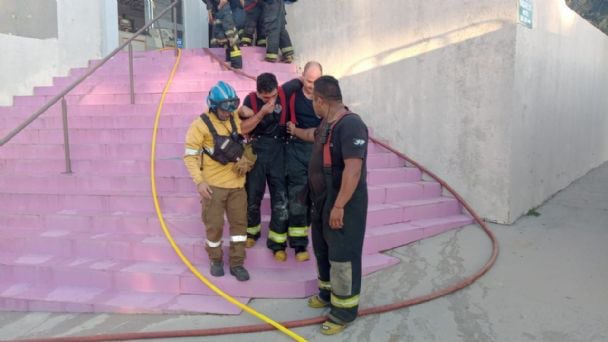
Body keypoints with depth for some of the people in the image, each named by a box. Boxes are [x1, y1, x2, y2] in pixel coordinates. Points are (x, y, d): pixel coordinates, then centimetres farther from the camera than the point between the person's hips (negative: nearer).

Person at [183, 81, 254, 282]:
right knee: (214, 224, 4)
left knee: (239, 222, 6)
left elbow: (242, 142, 20)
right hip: (213, 184, -4)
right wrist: (199, 181, -19)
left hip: (236, 182, 5)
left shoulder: (236, 119, 4)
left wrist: (245, 159, 2)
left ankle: (237, 263, 17)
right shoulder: (201, 125, -11)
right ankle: (215, 260, 27)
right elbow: (189, 155, -12)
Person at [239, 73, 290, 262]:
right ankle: (251, 230, 37)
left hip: (278, 150, 0)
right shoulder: (251, 100, -9)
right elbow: (243, 128, -14)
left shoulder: (284, 94, -7)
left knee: (280, 197, 0)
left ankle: (277, 242, 11)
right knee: (253, 194, 12)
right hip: (256, 150, 0)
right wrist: (262, 112, -23)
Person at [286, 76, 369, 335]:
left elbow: (353, 170, -30)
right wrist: (295, 131, 49)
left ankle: (344, 310, 17)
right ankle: (328, 293, 40)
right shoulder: (327, 123, 7)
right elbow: (316, 135, 32)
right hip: (323, 201, 10)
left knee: (342, 256, 2)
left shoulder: (350, 125, -24)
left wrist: (339, 206, -29)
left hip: (344, 204, -10)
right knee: (323, 249, 21)